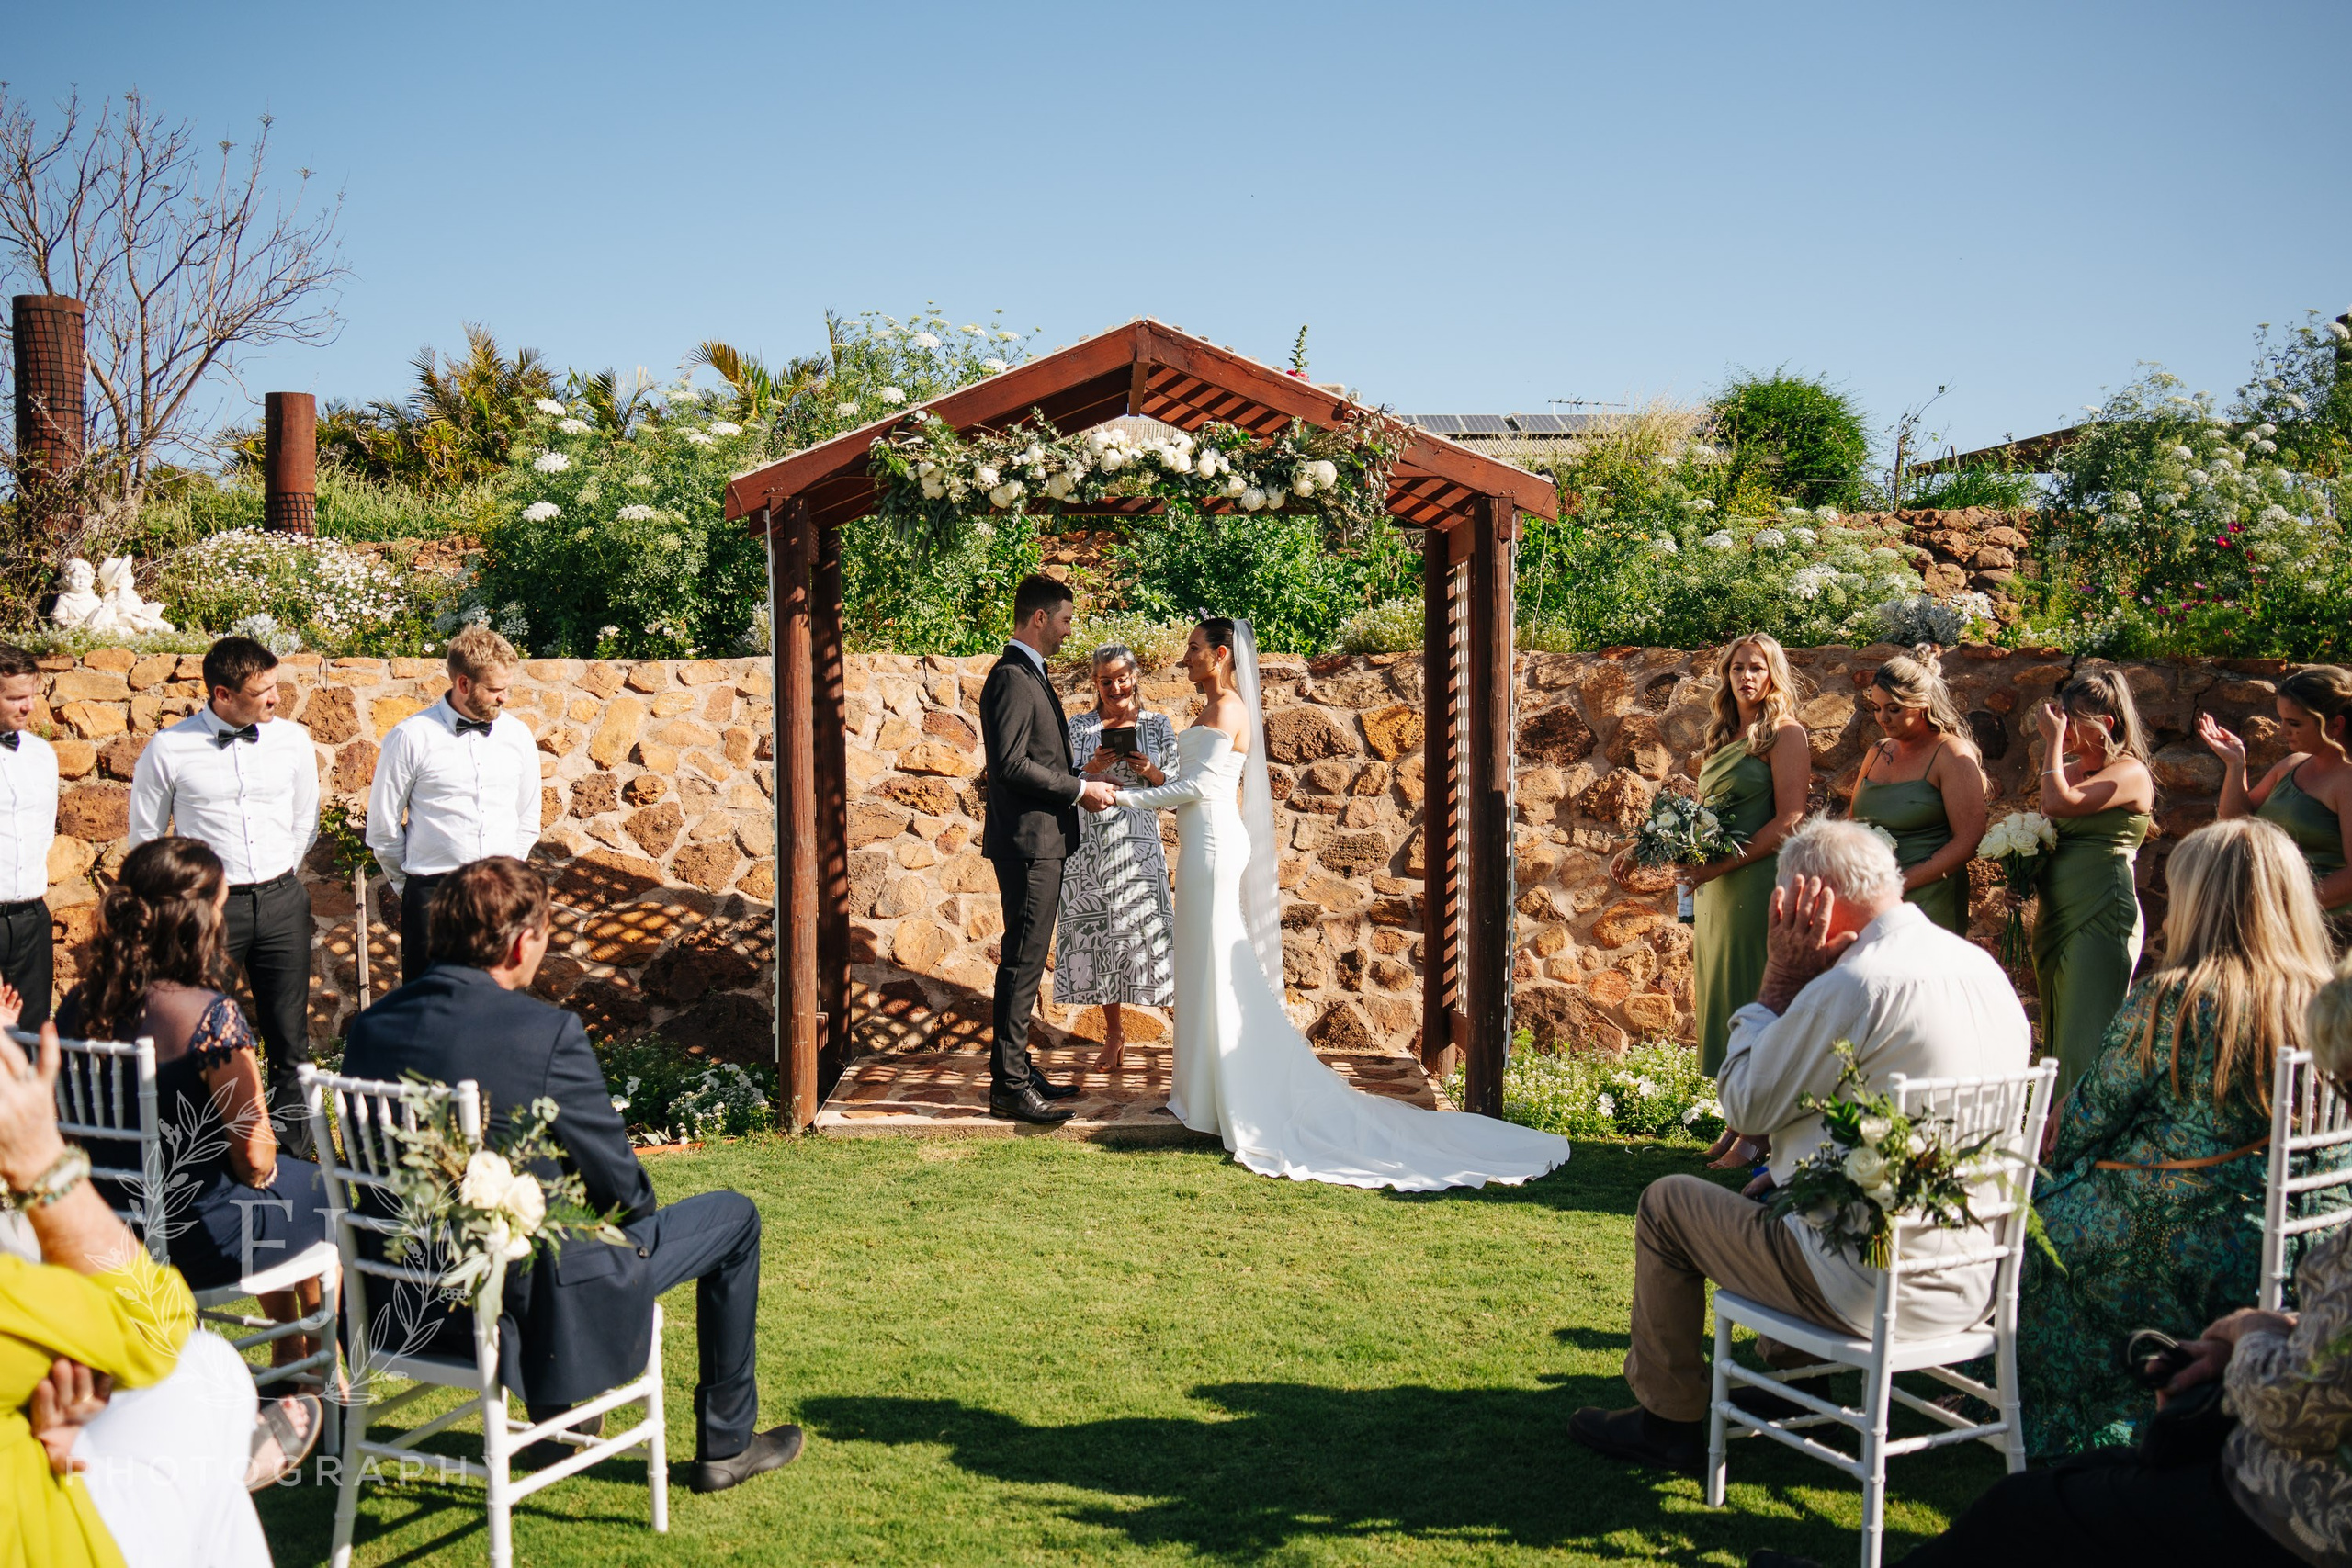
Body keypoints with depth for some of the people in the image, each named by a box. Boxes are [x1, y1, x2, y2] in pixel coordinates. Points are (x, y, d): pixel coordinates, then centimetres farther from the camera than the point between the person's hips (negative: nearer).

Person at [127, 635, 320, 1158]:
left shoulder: (293, 740, 2)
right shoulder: (169, 750, -6)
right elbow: (146, 839, 6)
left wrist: (277, 879, 13)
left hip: (282, 901, 3)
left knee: (290, 1037, 9)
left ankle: (294, 1153, 19)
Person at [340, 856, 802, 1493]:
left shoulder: (371, 1027, -4)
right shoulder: (545, 1033, -23)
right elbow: (620, 1187, -14)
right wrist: (636, 1206, 10)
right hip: (536, 1300, -7)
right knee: (734, 1219, 13)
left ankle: (557, 1420, 47)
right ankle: (725, 1444, 25)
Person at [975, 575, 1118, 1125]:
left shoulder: (1030, 674, 18)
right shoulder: (1012, 677, -15)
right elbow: (1010, 764, -23)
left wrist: (1080, 776, 12)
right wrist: (1079, 788, -17)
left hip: (1042, 840, 10)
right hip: (1027, 841, -10)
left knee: (1025, 960, 14)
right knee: (1023, 961, -7)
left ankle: (1015, 1068, 22)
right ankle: (1008, 1086, -3)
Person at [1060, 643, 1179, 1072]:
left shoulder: (1157, 725, 7)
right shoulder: (1079, 727, 8)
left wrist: (1150, 772, -12)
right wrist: (1091, 770, -11)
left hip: (1138, 844, -2)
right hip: (1090, 843, 2)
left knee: (1146, 930, -9)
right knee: (1098, 932, 4)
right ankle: (1113, 1031, 18)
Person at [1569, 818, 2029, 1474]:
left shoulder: (1852, 985, -22)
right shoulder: (1981, 965, 6)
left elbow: (1745, 1105, -9)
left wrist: (1778, 980, -5)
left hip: (1880, 1291, -9)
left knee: (1666, 1202, 8)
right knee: (1768, 1186, 31)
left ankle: (1667, 1419, 18)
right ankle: (1789, 1374, 38)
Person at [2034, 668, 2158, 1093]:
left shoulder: (2130, 774, -8)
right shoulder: (2068, 770, 15)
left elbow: (2059, 804, -23)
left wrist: (2054, 739, -13)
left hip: (2102, 916, -8)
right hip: (2055, 914, 8)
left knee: (2085, 1045, -8)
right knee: (2055, 1038, 11)